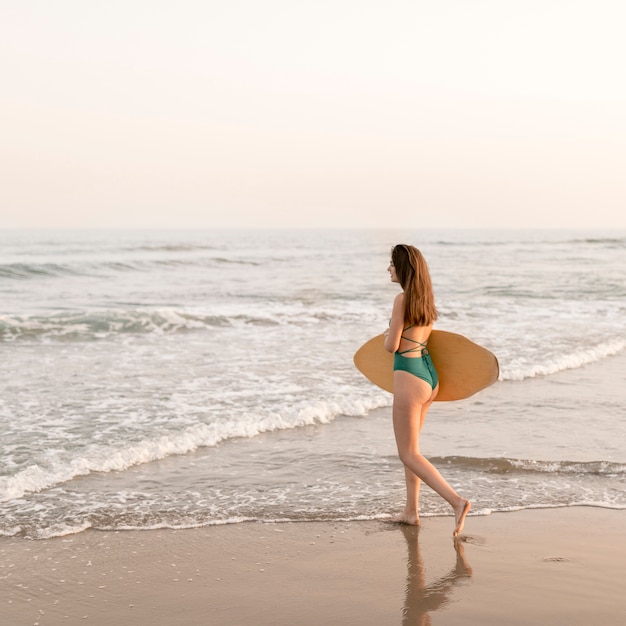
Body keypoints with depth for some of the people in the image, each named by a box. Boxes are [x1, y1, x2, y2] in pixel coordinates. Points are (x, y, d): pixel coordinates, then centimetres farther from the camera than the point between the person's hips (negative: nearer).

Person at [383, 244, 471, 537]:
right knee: (410, 447, 21)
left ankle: (456, 501, -14)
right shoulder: (426, 298, 8)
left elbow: (392, 346, -14)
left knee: (408, 454, -1)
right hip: (429, 375, 9)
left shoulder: (402, 299, -16)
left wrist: (387, 334, 7)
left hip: (409, 378, -9)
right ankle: (411, 511, 26)